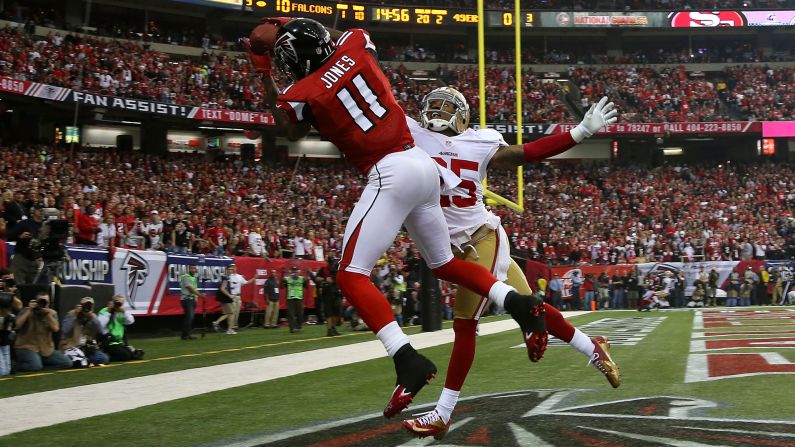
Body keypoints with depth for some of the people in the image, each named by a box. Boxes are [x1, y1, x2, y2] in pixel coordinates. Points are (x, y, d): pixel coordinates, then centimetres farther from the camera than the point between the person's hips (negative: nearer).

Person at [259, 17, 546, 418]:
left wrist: (264, 76, 25)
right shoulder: (353, 47, 6)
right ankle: (517, 302, 3)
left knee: (351, 274, -6)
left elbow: (292, 133, 19)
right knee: (444, 263, 22)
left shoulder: (301, 95, -6)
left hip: (390, 174, -7)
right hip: (424, 163, 7)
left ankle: (407, 359, -22)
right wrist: (302, 28, 35)